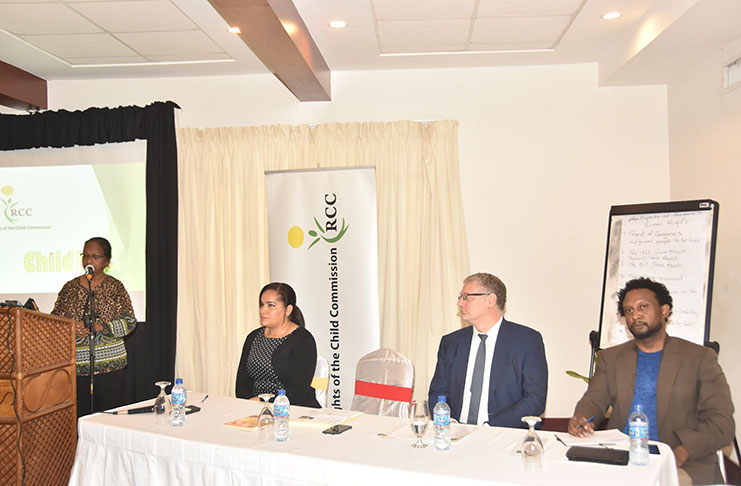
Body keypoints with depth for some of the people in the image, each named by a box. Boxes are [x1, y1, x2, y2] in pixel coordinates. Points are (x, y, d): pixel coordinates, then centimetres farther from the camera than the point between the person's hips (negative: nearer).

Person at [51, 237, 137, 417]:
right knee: (78, 415, 2)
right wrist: (72, 330, -11)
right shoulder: (70, 287, 9)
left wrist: (100, 326, -17)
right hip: (76, 364, 2)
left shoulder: (115, 286, 2)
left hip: (109, 364, -2)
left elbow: (129, 321, -3)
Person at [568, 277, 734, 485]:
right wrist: (581, 420, -19)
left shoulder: (701, 357, 8)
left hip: (684, 466, -2)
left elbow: (722, 423, 1)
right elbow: (594, 400, 6)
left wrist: (681, 452, -17)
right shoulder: (609, 358, 17)